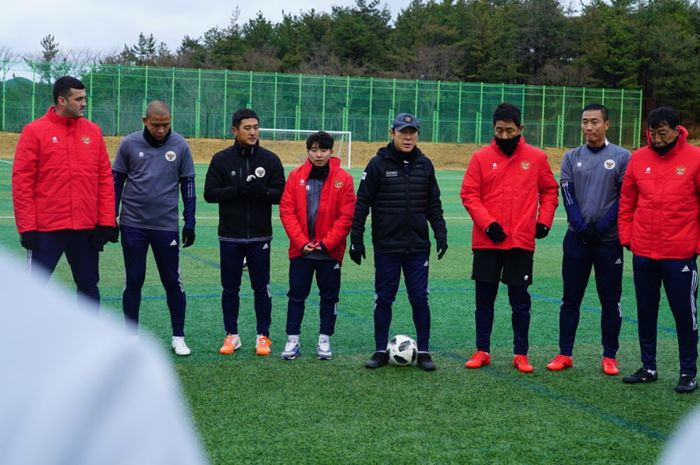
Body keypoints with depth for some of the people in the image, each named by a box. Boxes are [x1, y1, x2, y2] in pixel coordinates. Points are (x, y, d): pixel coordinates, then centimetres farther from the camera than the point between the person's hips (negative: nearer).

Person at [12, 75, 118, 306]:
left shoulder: (93, 131, 6)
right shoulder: (34, 131, -4)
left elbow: (105, 179, 7)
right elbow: (22, 181, -6)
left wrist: (106, 221, 1)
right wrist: (27, 227, -10)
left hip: (87, 228, 4)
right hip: (46, 228, -3)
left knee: (89, 285, 12)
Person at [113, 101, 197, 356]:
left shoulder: (180, 146, -1)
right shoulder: (129, 144, -2)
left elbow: (187, 185, 5)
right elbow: (116, 182, 6)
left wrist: (190, 223, 1)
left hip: (166, 226, 0)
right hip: (133, 225, 0)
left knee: (172, 282, 4)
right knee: (134, 282, 7)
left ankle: (178, 337, 14)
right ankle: (132, 336, 17)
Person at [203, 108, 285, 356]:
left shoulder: (270, 160, 2)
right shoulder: (221, 159, 1)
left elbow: (281, 194, 1)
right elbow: (210, 193, -4)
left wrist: (263, 191, -20)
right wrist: (237, 190, -19)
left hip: (260, 236, 0)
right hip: (230, 236, 0)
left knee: (261, 288, 4)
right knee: (230, 288, 7)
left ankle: (263, 336, 14)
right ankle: (232, 335, 18)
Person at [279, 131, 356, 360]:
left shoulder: (343, 178, -5)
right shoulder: (296, 176, -2)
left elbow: (347, 216, -8)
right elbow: (287, 210, -4)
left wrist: (326, 243, -13)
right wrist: (301, 242, -12)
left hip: (330, 251, -1)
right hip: (300, 249, 1)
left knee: (329, 296, 8)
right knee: (297, 295, 6)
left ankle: (324, 340, 19)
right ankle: (292, 340, 13)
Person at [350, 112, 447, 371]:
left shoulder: (424, 165, 7)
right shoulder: (379, 164, -3)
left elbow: (434, 204, 12)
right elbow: (362, 204, -2)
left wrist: (440, 233, 3)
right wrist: (356, 239, -5)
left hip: (418, 246, 2)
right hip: (386, 246, -2)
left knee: (420, 299, 4)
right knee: (383, 299, 6)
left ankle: (423, 352, 14)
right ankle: (381, 351, 16)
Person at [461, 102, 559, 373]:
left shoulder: (536, 158, 3)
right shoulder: (481, 158, 0)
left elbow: (549, 191, 11)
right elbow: (469, 195, -2)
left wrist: (544, 221, -1)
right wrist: (488, 224, -13)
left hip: (521, 242, 0)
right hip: (486, 242, 0)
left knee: (520, 300, 5)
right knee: (484, 298, 8)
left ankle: (521, 354, 15)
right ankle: (482, 351, 18)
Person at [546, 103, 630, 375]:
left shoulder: (622, 157, -1)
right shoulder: (572, 157, 7)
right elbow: (568, 197, 1)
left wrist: (600, 229, -12)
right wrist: (582, 228, -11)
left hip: (609, 239, -2)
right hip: (577, 238, 2)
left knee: (610, 300, 3)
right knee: (571, 299, 6)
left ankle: (610, 357, 12)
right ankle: (565, 354, 12)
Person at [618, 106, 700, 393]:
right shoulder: (638, 158, 4)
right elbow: (627, 202, 10)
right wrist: (626, 236, 4)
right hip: (642, 253, 4)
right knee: (645, 312, 13)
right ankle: (648, 368, 25)